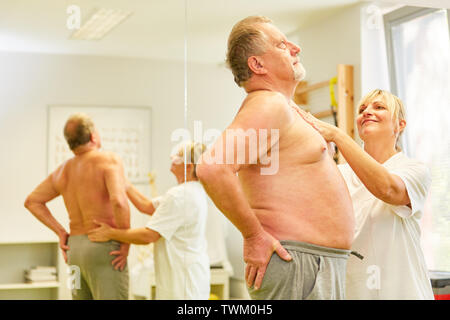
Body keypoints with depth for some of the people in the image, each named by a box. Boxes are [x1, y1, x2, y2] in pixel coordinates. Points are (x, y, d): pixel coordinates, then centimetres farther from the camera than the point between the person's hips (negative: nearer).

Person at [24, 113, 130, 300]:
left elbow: (32, 201, 22)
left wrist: (60, 232, 17)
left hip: (74, 249, 8)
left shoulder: (63, 171, 12)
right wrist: (126, 243, -15)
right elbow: (118, 201, -26)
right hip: (104, 248, -7)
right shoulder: (109, 160, -10)